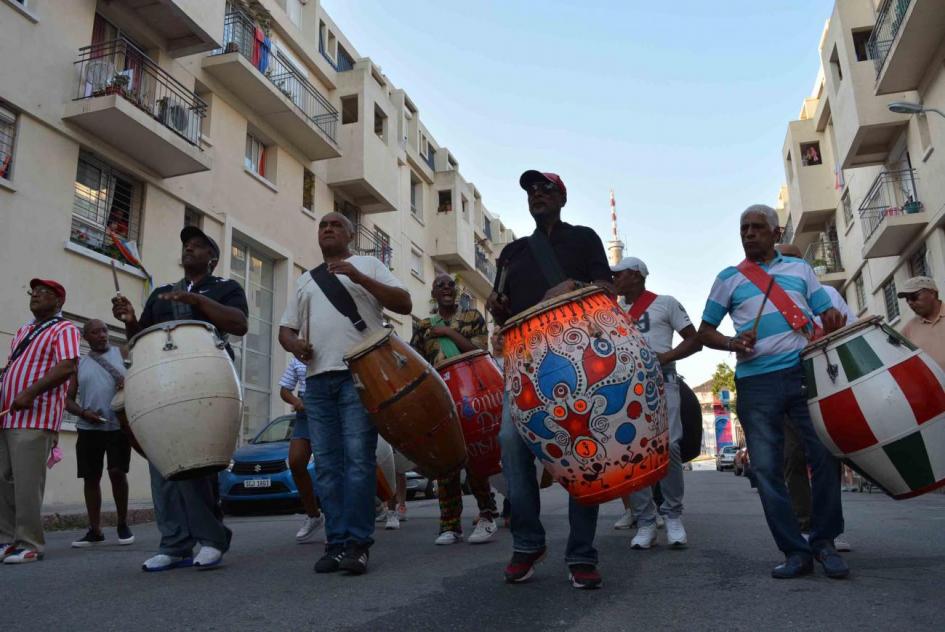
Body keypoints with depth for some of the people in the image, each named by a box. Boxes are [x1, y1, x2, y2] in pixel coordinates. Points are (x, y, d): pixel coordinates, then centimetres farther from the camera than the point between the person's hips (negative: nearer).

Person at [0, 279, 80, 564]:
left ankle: (29, 545, 1)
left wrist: (29, 394, -24)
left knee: (26, 485, -7)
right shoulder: (23, 331, 22)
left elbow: (67, 367, -17)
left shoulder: (64, 330, -3)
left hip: (35, 419, -8)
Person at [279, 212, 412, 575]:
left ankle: (357, 544, -6)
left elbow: (404, 304, 0)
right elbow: (285, 327, 22)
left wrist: (359, 277, -11)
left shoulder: (368, 265, 13)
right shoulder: (306, 280, 25)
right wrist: (293, 342, -3)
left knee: (358, 458, -10)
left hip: (359, 374, -4)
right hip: (318, 380, 5)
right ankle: (336, 542, 8)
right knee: (327, 464, 2)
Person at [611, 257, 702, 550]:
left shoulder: (665, 303, 7)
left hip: (661, 382, -4)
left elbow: (695, 340, 4)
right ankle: (645, 522, 3)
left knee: (668, 447, -13)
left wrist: (666, 356, -12)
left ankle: (673, 516, 4)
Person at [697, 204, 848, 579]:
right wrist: (731, 344, -7)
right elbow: (705, 331, 13)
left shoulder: (799, 269, 17)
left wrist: (833, 323, -9)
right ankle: (795, 551, 9)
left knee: (826, 454, -4)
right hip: (756, 381, 0)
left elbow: (826, 314, 14)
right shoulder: (729, 278, 13)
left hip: (805, 372, 1)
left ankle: (824, 541, 14)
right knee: (767, 468, -2)